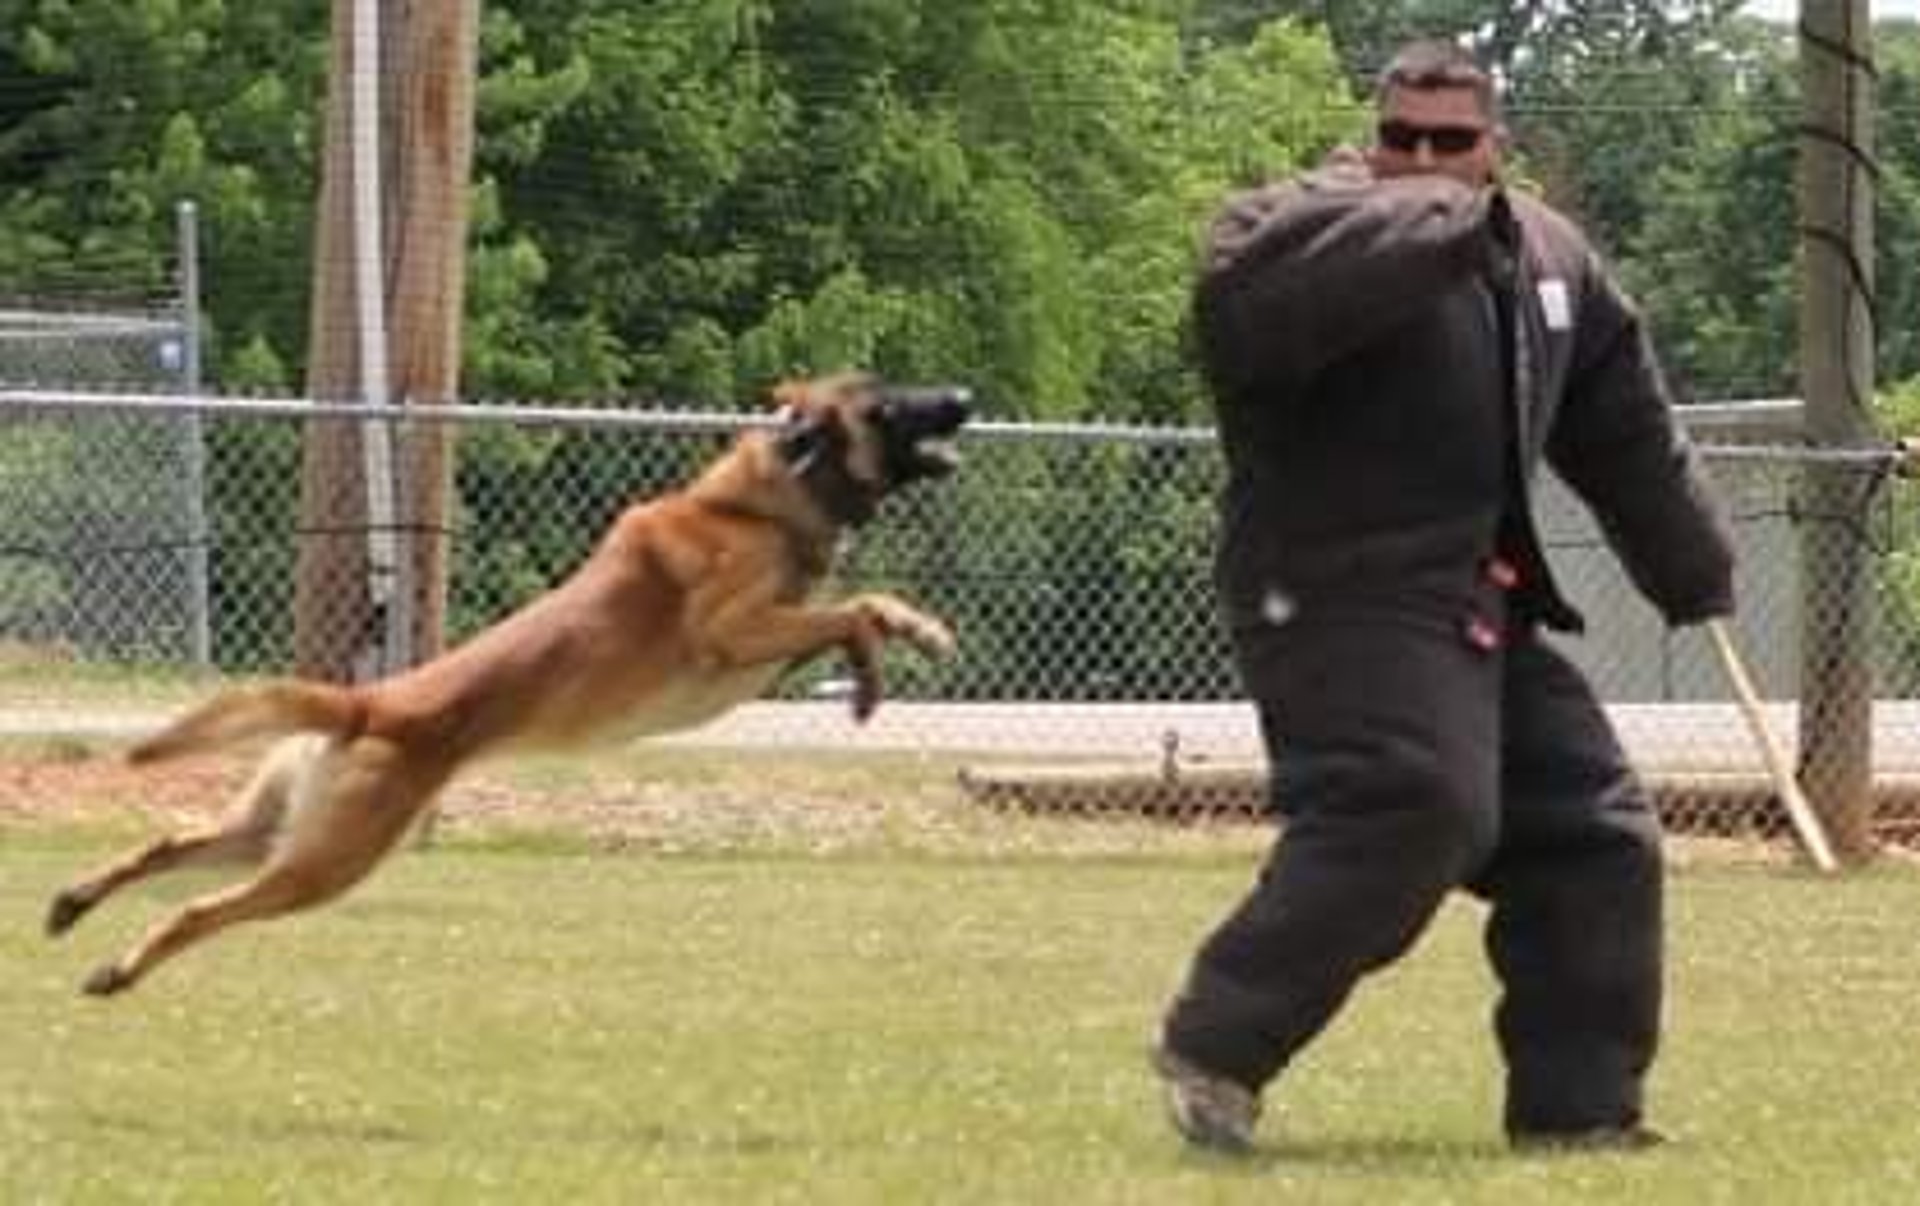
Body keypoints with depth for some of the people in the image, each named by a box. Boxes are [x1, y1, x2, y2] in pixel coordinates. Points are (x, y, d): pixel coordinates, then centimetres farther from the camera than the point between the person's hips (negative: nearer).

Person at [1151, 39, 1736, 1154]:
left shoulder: (1548, 256, 13)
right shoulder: (1312, 227, -11)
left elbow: (1627, 427, 24)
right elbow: (1250, 287, -37)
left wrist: (1694, 571, 30)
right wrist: (1447, 226, -39)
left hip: (1481, 611, 9)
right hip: (1343, 601, -9)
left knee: (1597, 836, 9)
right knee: (1410, 810, -27)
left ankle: (1577, 1106, 18)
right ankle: (1215, 1047, -21)